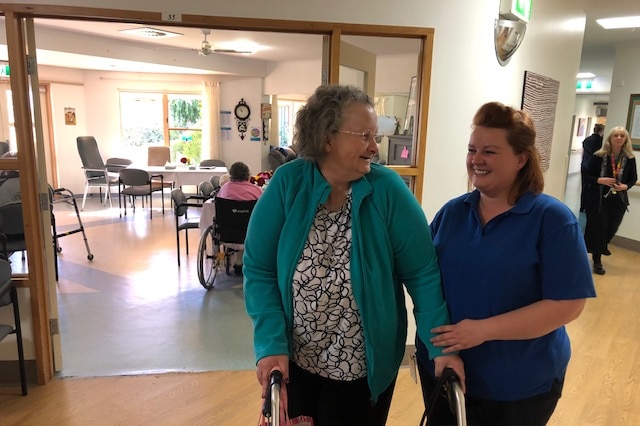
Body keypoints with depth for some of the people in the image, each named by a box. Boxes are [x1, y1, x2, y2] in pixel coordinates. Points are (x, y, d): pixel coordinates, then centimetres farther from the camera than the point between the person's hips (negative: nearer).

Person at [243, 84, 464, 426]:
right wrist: (272, 344, -19)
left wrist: (442, 345, -19)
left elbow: (422, 273, -11)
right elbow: (259, 270, -11)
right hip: (292, 361, 1)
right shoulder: (287, 183, -13)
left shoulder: (388, 190, -14)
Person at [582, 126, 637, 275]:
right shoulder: (599, 156, -9)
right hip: (598, 198, -3)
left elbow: (633, 178, 9)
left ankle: (602, 246, 43)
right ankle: (597, 261, 14)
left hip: (618, 200, 3)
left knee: (611, 227, 11)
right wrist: (600, 180, -21)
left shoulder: (629, 159, -1)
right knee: (597, 227, 0)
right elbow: (587, 175, -4)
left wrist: (626, 186, -11)